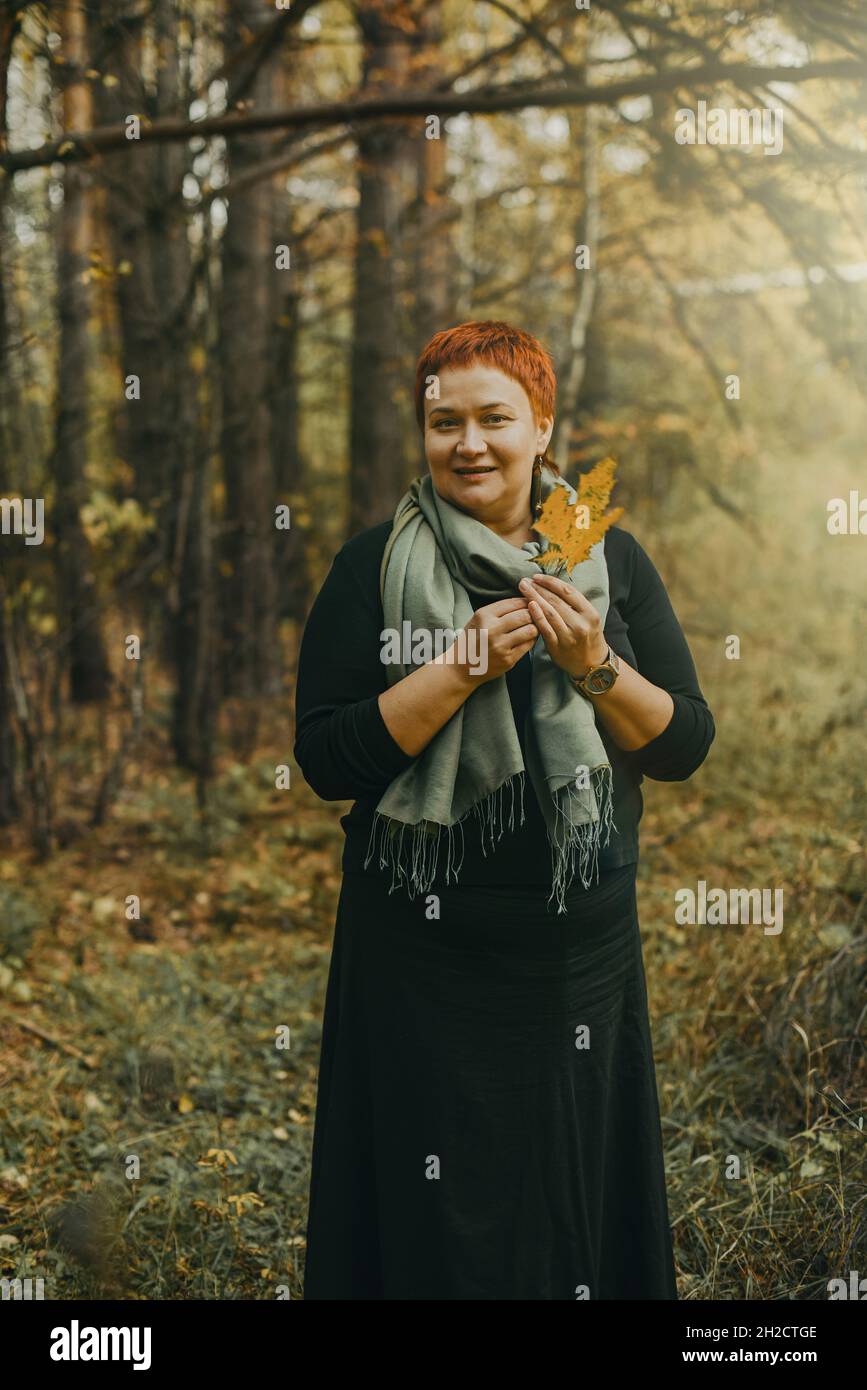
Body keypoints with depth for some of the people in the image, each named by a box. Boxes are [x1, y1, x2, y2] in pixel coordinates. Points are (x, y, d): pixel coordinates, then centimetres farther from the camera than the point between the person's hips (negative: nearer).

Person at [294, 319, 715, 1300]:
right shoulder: (372, 567, -2)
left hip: (580, 944, 2)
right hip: (421, 951, -2)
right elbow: (325, 759, -10)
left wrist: (594, 667, -16)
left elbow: (685, 746, 1)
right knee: (434, 1215, 5)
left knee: (574, 1188, 12)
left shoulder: (612, 559, 4)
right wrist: (463, 667, -19)